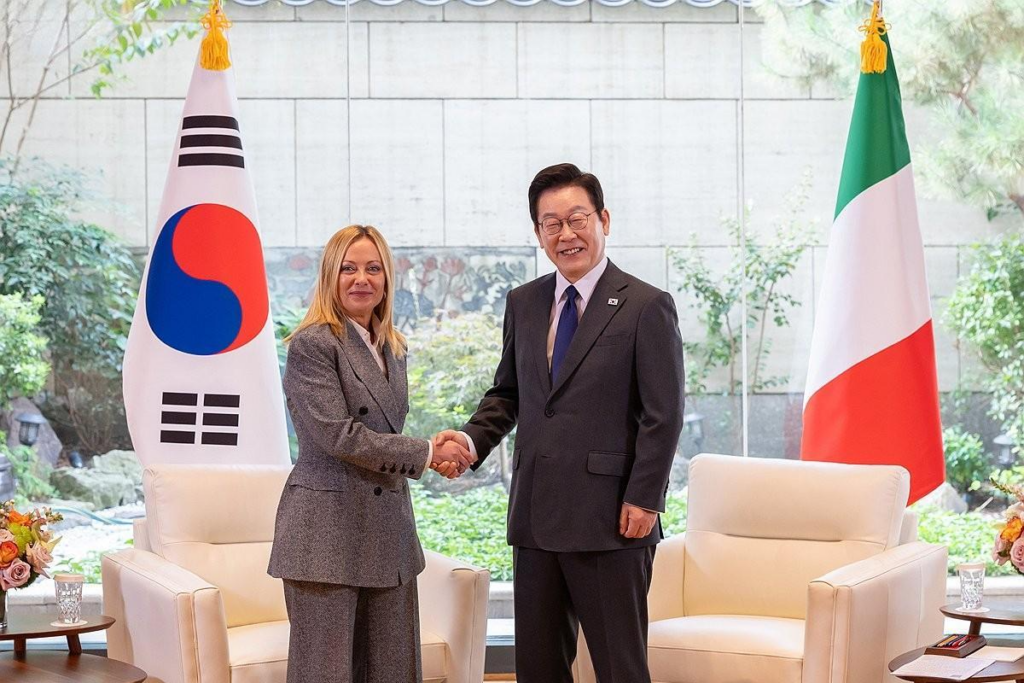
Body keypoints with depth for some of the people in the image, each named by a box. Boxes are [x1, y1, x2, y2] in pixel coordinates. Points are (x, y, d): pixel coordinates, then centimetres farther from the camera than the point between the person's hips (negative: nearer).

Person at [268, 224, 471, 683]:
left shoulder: (392, 348, 16)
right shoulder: (312, 344, -9)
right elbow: (338, 434, -16)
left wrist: (433, 456, 1)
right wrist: (426, 454, -11)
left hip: (387, 529, 7)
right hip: (327, 530, -7)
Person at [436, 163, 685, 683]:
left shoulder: (646, 307, -5)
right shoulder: (523, 303, 12)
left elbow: (663, 416, -7)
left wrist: (643, 500, -13)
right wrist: (473, 439, 0)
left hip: (610, 521, -6)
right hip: (536, 519, 6)